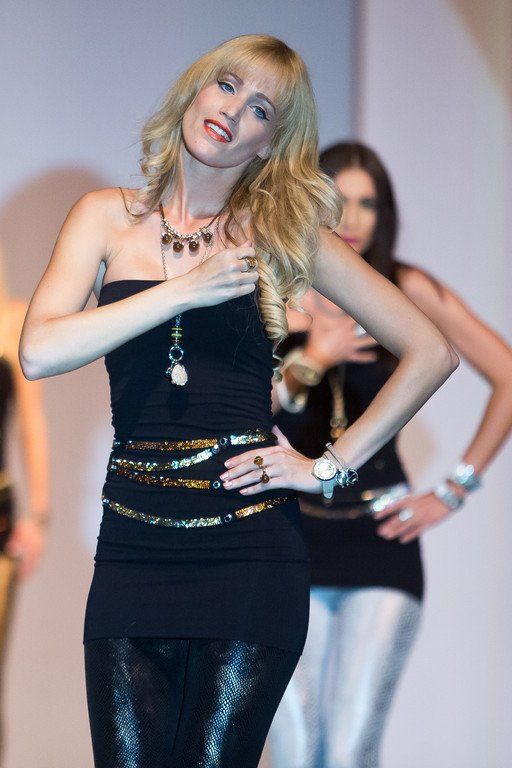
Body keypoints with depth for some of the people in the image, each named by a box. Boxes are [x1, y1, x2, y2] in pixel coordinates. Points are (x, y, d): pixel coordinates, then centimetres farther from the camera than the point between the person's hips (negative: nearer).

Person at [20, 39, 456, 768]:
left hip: (249, 543, -1)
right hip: (134, 546, 1)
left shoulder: (282, 234, 6)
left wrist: (333, 466, 1)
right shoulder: (109, 218, 9)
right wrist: (183, 290, -9)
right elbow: (38, 352, -6)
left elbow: (430, 351, 7)